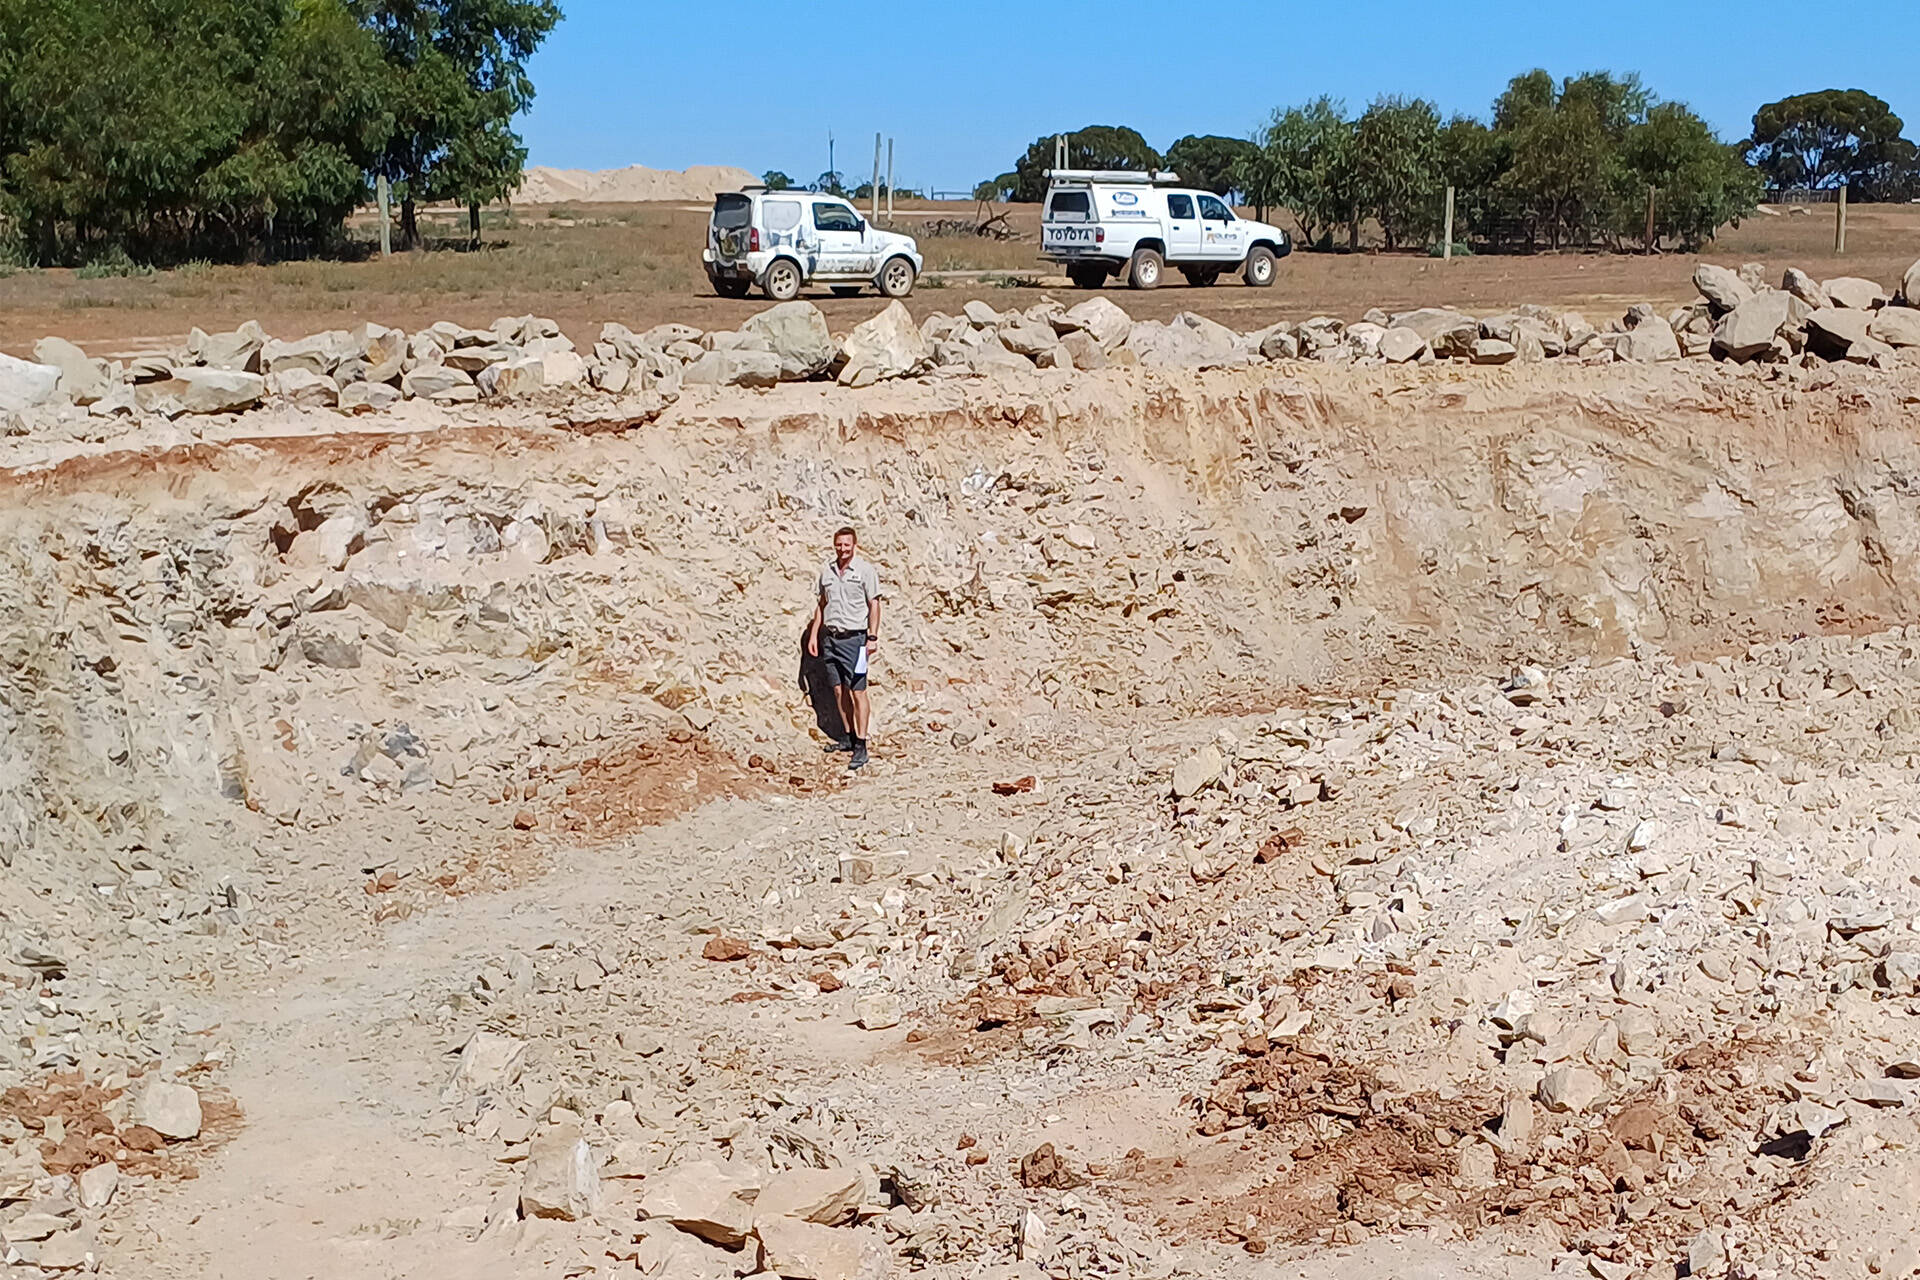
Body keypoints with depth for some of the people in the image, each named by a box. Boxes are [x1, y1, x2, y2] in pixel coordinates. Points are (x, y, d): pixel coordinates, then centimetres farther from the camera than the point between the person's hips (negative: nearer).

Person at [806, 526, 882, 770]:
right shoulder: (826, 571, 11)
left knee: (858, 691, -6)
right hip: (830, 637, 5)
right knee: (839, 690, 8)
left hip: (854, 638, -5)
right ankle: (848, 737, 19)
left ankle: (861, 746, -6)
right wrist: (813, 634, 15)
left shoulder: (864, 570, -3)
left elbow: (874, 605, -3)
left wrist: (872, 637, -8)